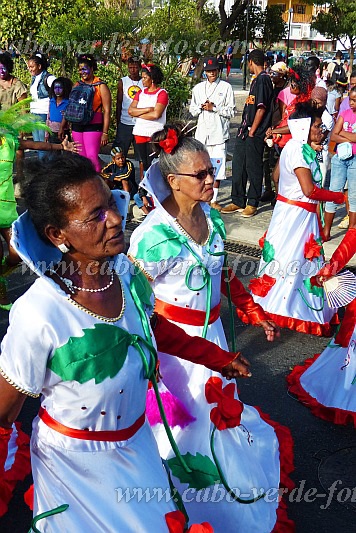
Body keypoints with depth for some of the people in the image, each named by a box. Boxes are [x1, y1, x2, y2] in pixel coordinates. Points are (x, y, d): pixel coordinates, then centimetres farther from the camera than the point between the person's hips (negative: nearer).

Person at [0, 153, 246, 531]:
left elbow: (154, 326, 5)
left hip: (137, 440, 6)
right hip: (76, 462, -5)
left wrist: (218, 357, 11)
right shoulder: (38, 316, -34)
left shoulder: (125, 272, -16)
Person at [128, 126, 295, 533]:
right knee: (179, 423, 12)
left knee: (220, 413, 23)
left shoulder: (212, 218, -3)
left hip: (210, 333, 7)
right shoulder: (152, 235, -24)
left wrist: (256, 313, 13)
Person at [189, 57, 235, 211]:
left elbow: (231, 111, 0)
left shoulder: (226, 87, 4)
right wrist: (201, 107, -4)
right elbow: (192, 110, 16)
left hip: (219, 132, -3)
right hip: (202, 132, 3)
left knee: (218, 167, -4)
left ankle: (213, 199, 5)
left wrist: (214, 108, -10)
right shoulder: (198, 88, 15)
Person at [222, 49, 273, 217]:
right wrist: (245, 129, 15)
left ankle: (253, 203, 9)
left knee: (253, 167, -1)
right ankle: (238, 202, 19)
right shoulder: (257, 80, 17)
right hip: (245, 130, 9)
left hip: (255, 134, -9)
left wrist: (252, 131, -16)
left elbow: (262, 108, -17)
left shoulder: (263, 80, -12)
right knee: (238, 165, 11)